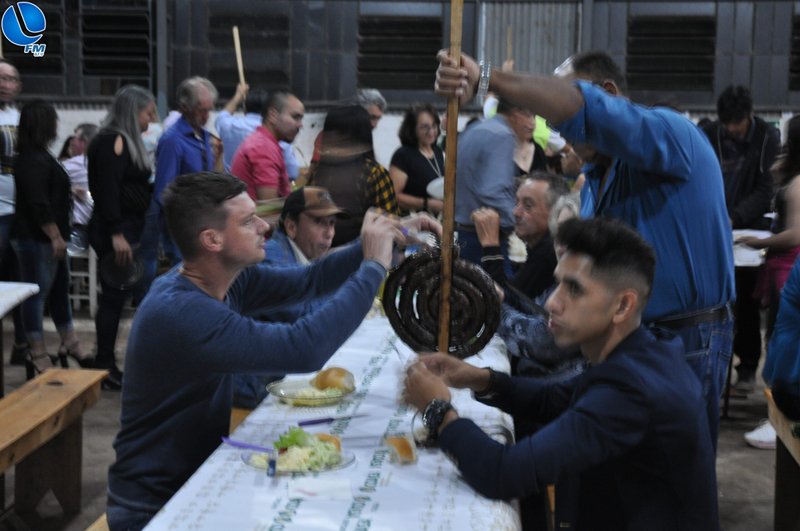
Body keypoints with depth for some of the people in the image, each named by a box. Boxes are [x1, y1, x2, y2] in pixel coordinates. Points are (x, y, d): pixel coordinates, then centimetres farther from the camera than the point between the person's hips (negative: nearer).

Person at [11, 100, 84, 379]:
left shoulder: (38, 156, 15)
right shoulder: (34, 160, -18)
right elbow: (38, 204, -24)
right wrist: (56, 236, -20)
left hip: (47, 239, 11)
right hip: (36, 239, -11)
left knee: (60, 289, 17)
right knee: (38, 293, -3)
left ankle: (69, 344, 28)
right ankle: (37, 355, 5)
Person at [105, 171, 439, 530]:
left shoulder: (225, 277, -3)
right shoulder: (179, 312, -30)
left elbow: (306, 281, 9)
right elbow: (304, 349, -36)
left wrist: (388, 238, -4)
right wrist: (374, 267, -26)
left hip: (200, 480, 8)